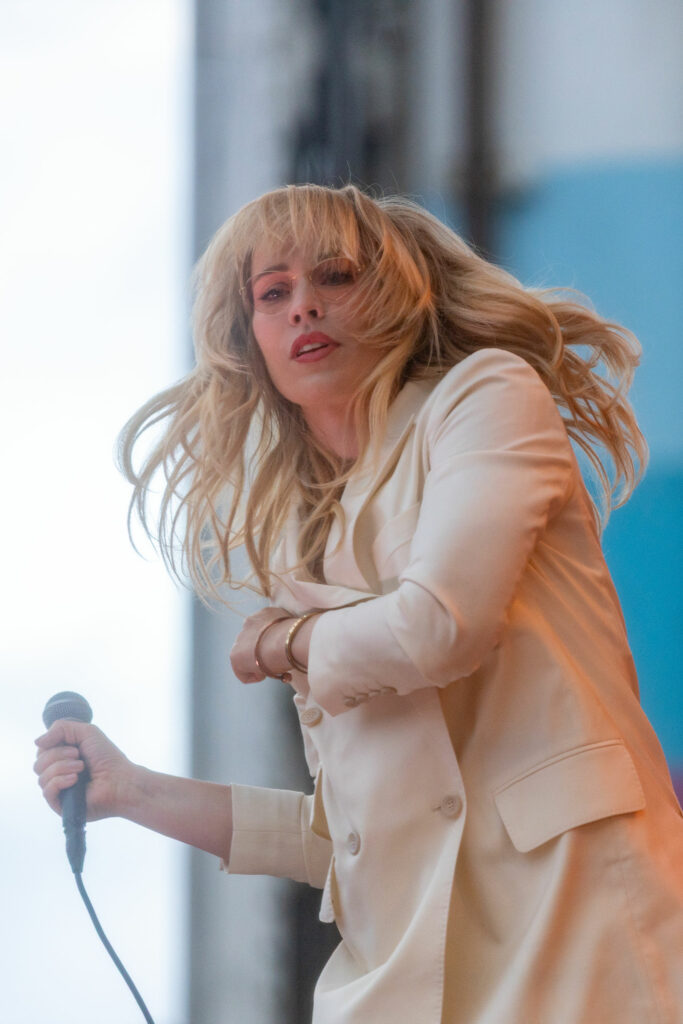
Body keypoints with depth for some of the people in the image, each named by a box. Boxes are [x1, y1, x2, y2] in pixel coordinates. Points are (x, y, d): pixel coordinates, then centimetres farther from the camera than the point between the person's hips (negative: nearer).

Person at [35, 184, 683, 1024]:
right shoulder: (305, 543, 22)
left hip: (560, 885, -6)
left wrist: (280, 646, 7)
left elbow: (441, 624, -11)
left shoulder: (491, 394, 5)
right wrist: (136, 793, 24)